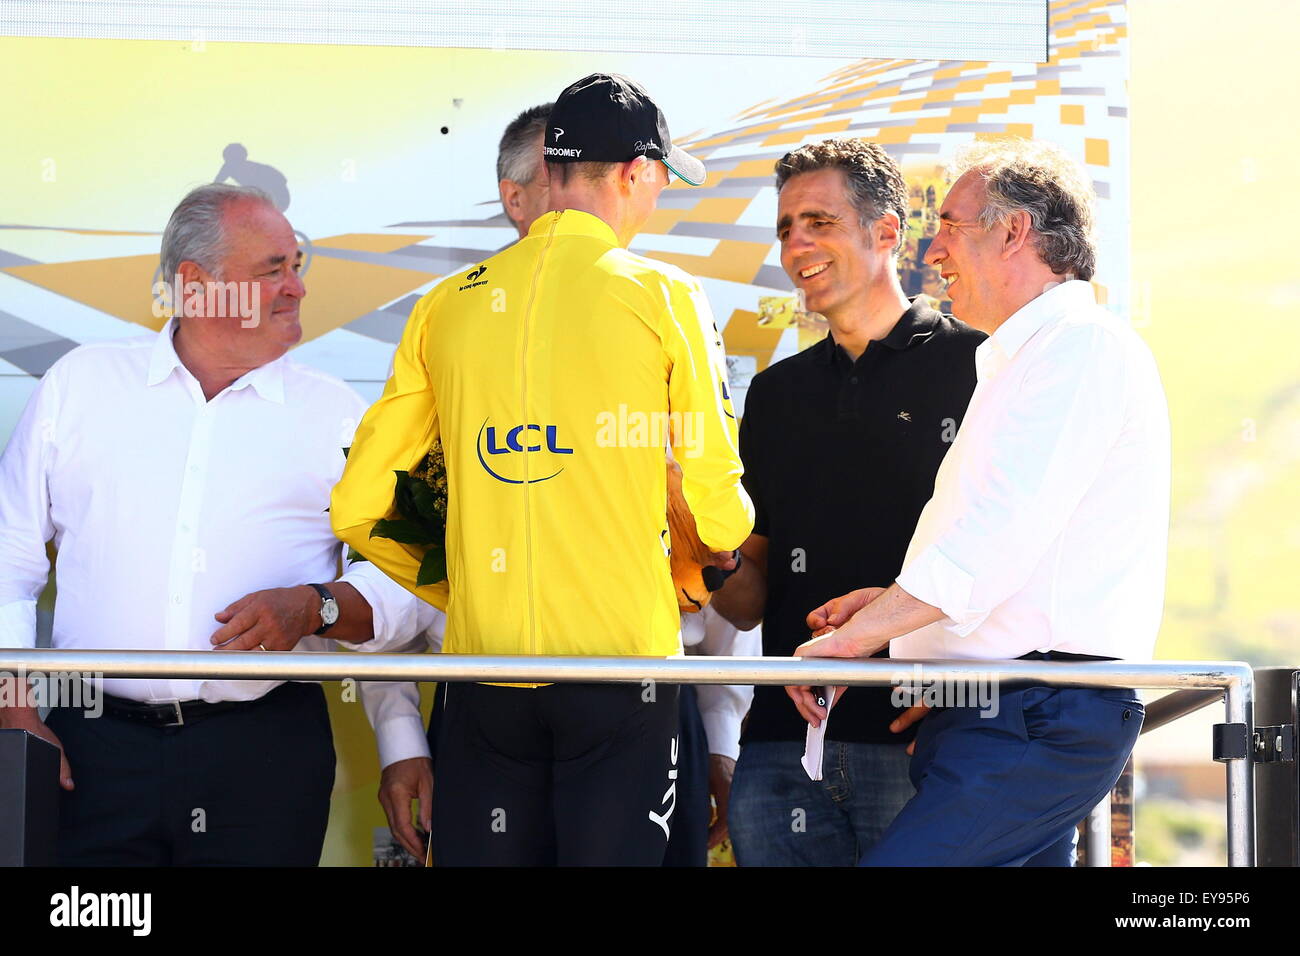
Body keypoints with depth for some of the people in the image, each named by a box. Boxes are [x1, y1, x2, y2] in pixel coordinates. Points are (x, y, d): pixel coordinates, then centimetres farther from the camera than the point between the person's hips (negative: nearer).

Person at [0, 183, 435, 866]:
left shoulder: (336, 414, 9)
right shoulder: (80, 383, 10)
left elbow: (405, 585, 7)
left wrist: (315, 607, -12)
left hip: (266, 758, 0)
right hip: (96, 751, 0)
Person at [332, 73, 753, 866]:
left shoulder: (447, 306, 6)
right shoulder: (661, 296, -3)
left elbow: (354, 509, 6)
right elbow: (717, 501, -4)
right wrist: (726, 548, 19)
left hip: (485, 663, 3)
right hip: (621, 657, -3)